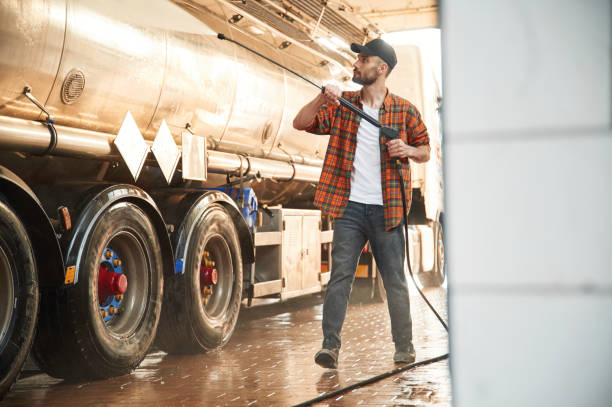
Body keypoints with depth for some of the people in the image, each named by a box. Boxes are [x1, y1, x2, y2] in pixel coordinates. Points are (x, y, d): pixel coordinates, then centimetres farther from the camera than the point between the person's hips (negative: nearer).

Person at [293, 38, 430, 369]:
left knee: (395, 279, 4)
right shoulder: (341, 105, 9)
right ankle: (330, 345, -3)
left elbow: (426, 151, 11)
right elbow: (300, 123, 5)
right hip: (350, 206, 1)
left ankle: (404, 347, 16)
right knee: (340, 275, -5)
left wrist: (409, 151, -11)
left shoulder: (404, 110, 4)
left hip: (387, 210, -1)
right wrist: (321, 99, -11)